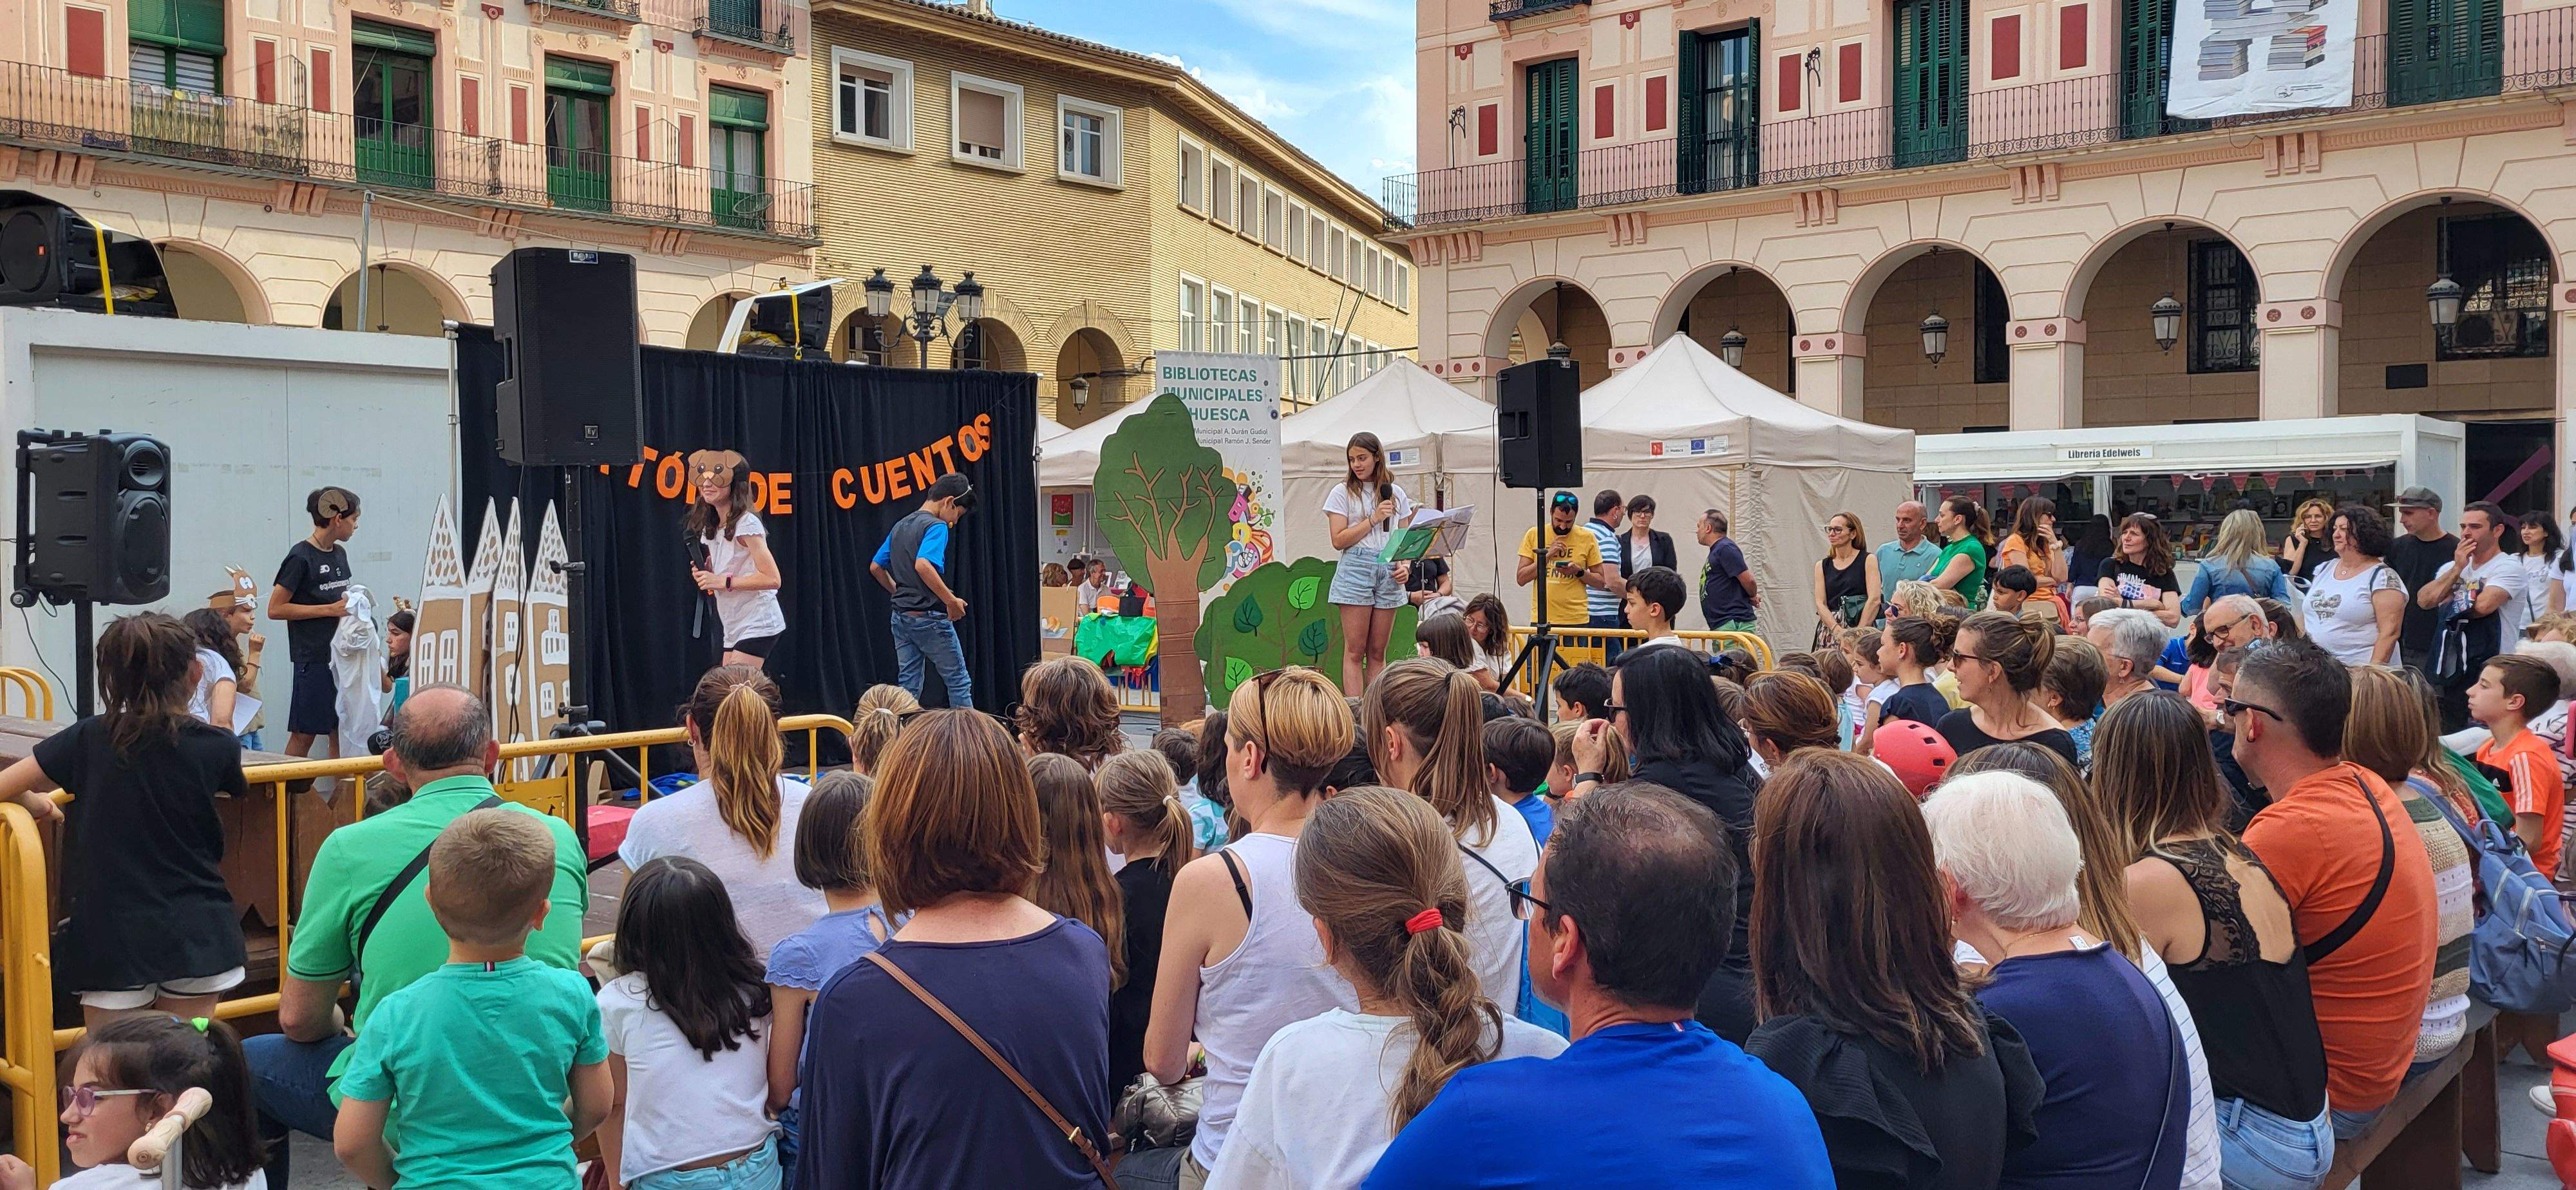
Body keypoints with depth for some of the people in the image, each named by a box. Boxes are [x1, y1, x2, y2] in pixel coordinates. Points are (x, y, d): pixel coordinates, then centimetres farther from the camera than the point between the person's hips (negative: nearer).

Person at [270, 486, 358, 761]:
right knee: (304, 735, -2)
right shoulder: (301, 557, -11)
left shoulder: (339, 554, 13)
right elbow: (275, 609, -13)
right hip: (314, 658, -7)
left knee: (340, 732, 9)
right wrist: (329, 609, -15)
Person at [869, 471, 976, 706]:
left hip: (901, 617, 8)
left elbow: (876, 567, 19)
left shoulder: (900, 526, 14)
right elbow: (923, 565, -29)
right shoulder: (936, 526, -13)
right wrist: (951, 600, -23)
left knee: (908, 687, 9)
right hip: (930, 617, -8)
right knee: (959, 682, 3)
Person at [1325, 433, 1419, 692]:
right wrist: (1374, 519, -10)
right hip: (1355, 569, -3)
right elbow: (1339, 540, -5)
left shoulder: (1396, 493, 14)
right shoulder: (1343, 492, 3)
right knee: (1355, 651, -6)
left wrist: (1404, 565, -1)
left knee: (1378, 652, 5)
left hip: (1388, 573, 3)